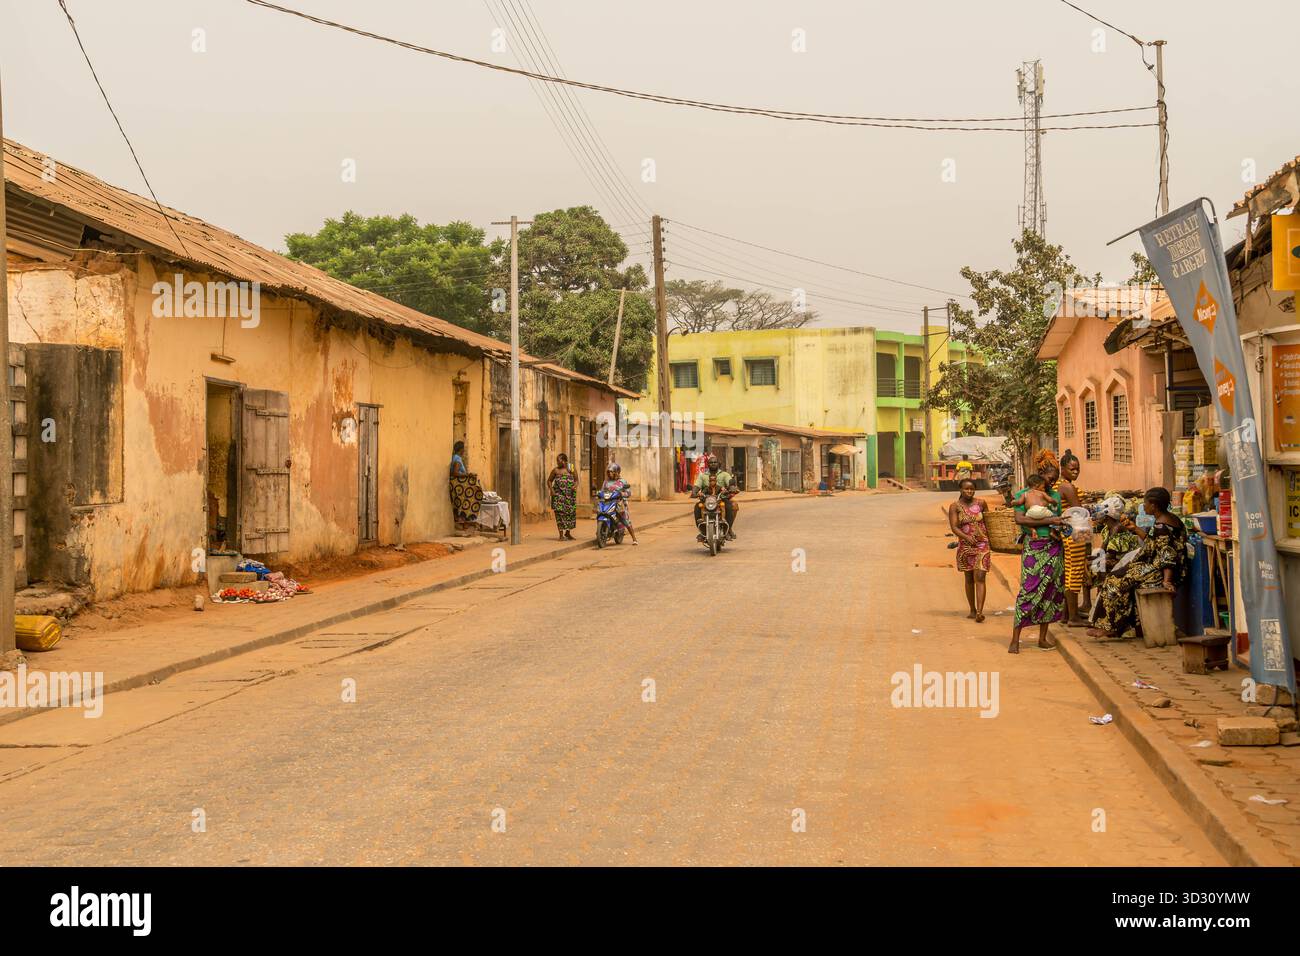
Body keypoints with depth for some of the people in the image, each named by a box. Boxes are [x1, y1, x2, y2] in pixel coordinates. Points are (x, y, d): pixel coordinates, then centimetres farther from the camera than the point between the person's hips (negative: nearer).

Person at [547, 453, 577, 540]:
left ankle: (568, 532, 23)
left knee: (571, 513, 4)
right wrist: (551, 489, -5)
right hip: (558, 494, -1)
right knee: (560, 513, -8)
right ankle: (561, 534, -4)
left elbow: (576, 480, 10)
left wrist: (575, 486, -12)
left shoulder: (571, 469, 6)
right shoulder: (555, 470, 6)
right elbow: (549, 480, 11)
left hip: (570, 495, 1)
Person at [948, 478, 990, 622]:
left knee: (980, 578, -12)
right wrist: (967, 537, -25)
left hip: (982, 545, 0)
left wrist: (989, 537, 15)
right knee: (969, 579, 11)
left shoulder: (981, 504, 3)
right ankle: (972, 610, 24)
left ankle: (979, 612, -20)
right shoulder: (955, 506, -3)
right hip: (965, 546, 1)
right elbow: (954, 527, -11)